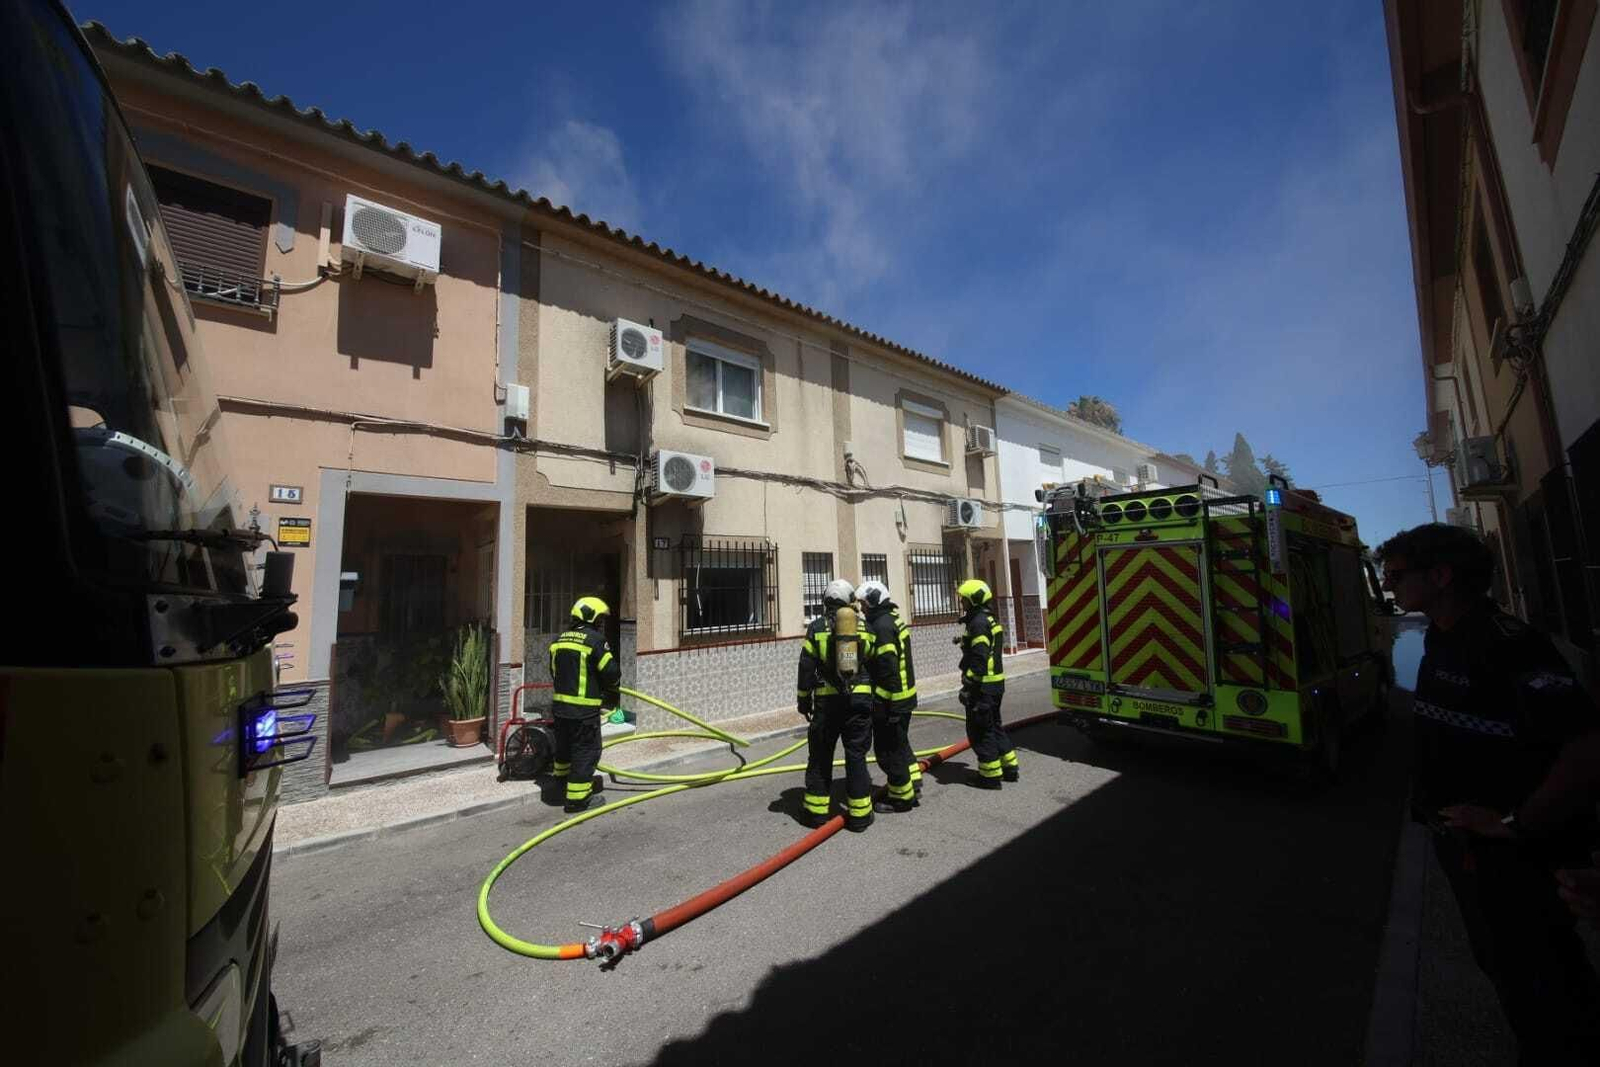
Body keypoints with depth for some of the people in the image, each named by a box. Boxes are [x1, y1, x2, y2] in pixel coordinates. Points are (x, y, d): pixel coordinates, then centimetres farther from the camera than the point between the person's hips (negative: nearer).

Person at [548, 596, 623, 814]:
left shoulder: (558, 640, 7)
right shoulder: (595, 639, -15)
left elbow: (554, 672, 16)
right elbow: (611, 672, -13)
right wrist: (612, 685, 9)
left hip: (560, 704, 8)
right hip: (584, 708, -8)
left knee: (564, 743, 28)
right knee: (586, 750, 4)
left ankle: (561, 775, 51)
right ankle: (576, 798, 7)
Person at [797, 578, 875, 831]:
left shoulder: (816, 627, -2)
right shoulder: (864, 626, 4)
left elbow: (806, 667, -3)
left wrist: (804, 698, 7)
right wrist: (876, 699, 17)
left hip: (827, 701, -1)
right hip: (859, 698, 2)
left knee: (820, 756, 11)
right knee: (856, 756, 9)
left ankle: (817, 810, 20)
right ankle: (859, 814, 14)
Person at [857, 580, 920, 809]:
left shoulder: (882, 625, -20)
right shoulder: (893, 620, 11)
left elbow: (887, 667, -25)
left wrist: (883, 703, -21)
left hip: (889, 700, -10)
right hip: (904, 695, 10)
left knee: (888, 749, 4)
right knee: (900, 743, 23)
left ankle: (901, 797, 15)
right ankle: (913, 784, 33)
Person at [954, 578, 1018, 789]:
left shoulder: (978, 623, -18)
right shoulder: (989, 620, 14)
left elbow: (979, 659, -24)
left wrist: (968, 685, -22)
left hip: (983, 686, -10)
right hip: (995, 683, 10)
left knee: (980, 731, 0)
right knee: (994, 726, 20)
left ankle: (990, 776, 8)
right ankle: (1009, 767, 28)